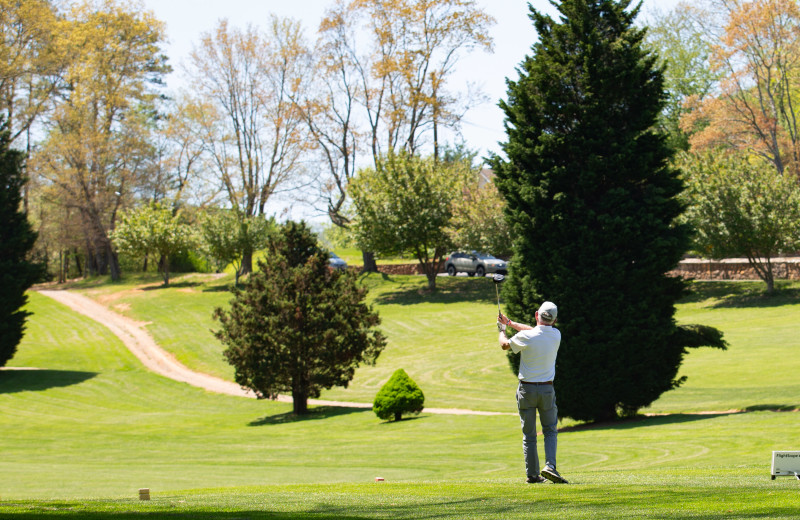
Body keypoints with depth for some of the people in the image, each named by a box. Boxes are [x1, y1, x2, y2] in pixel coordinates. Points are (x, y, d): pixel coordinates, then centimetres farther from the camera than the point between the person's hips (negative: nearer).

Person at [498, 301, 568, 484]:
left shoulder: (525, 337, -16)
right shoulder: (556, 335, -4)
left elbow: (505, 344, 5)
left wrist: (502, 329, 27)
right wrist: (510, 323, 25)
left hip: (526, 389, -2)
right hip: (547, 389, 2)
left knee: (529, 435, 7)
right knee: (551, 431, 10)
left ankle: (532, 474, 7)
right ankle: (550, 466, -11)